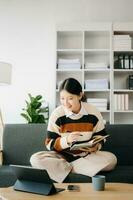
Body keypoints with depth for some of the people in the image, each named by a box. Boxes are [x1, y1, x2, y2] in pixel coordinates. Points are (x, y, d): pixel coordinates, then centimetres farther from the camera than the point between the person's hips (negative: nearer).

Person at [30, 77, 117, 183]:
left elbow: (101, 136, 5)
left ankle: (67, 168, -17)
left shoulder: (93, 112, -8)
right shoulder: (57, 114, -10)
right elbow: (50, 144, -9)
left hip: (87, 155, 1)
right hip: (62, 156, 0)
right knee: (35, 159, -25)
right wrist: (66, 140, -28)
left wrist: (96, 146, -18)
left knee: (111, 159, -27)